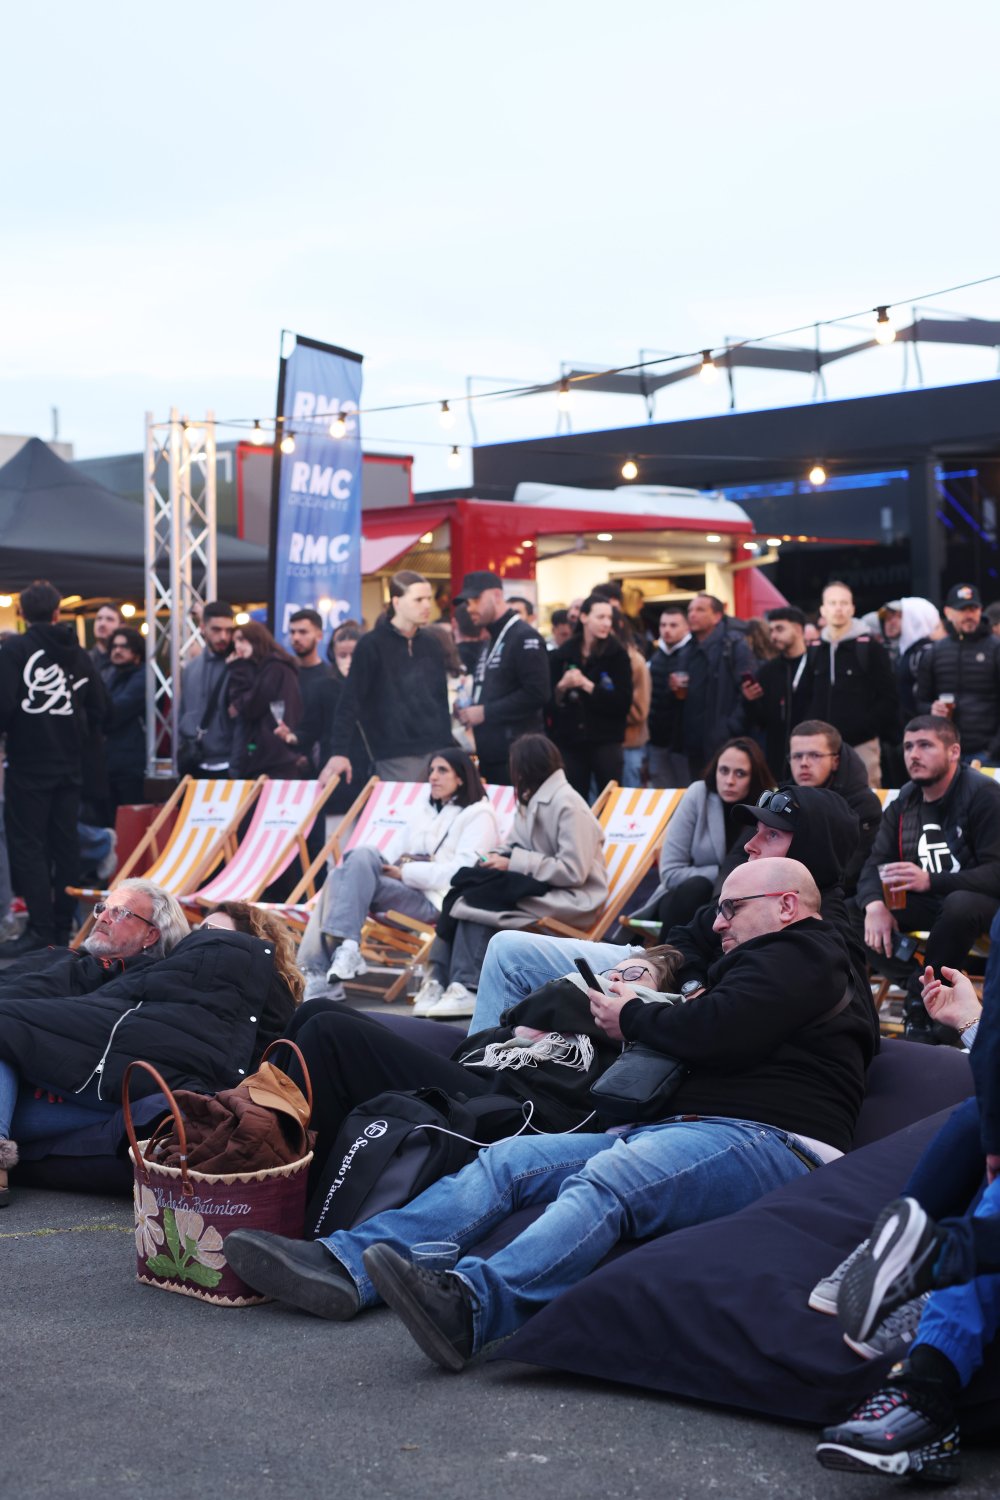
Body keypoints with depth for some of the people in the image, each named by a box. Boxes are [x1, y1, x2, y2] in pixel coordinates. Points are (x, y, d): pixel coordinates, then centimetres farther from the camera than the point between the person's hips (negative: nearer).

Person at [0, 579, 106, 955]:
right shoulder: (80, 655, 6)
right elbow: (99, 709, 9)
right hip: (70, 766, 5)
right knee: (66, 844, 10)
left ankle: (40, 927, -6)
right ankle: (63, 924, 13)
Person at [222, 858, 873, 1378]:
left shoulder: (800, 957, 3)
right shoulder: (764, 964, 35)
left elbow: (717, 1032, -13)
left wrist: (633, 1017, 4)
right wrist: (638, 1011, 12)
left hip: (768, 1143, -9)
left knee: (605, 1181, -37)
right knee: (508, 1159, -8)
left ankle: (471, 1305, -60)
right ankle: (348, 1265, -23)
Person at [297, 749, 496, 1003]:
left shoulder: (479, 815, 5)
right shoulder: (425, 812, 29)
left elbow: (463, 870, -9)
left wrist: (405, 873, -11)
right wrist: (391, 868, -2)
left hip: (435, 900, -7)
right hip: (404, 889, 7)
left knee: (362, 857, -26)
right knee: (339, 877, -21)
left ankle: (347, 949, -34)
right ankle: (319, 972, -31)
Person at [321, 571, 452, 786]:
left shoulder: (430, 645, 13)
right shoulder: (372, 645, -4)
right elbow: (350, 700, -10)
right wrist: (339, 751, -20)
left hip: (435, 752, 5)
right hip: (396, 758, -5)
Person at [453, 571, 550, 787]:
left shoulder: (525, 637, -10)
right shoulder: (490, 642, 20)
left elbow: (537, 694, -20)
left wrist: (485, 712, -17)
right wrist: (469, 710, 7)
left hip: (517, 756, -9)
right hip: (490, 756, 9)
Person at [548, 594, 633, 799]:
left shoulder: (617, 654, 0)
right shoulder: (562, 655, 6)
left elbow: (624, 703, -7)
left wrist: (588, 686, -13)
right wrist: (562, 686, -12)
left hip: (606, 743, -2)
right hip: (569, 742, 2)